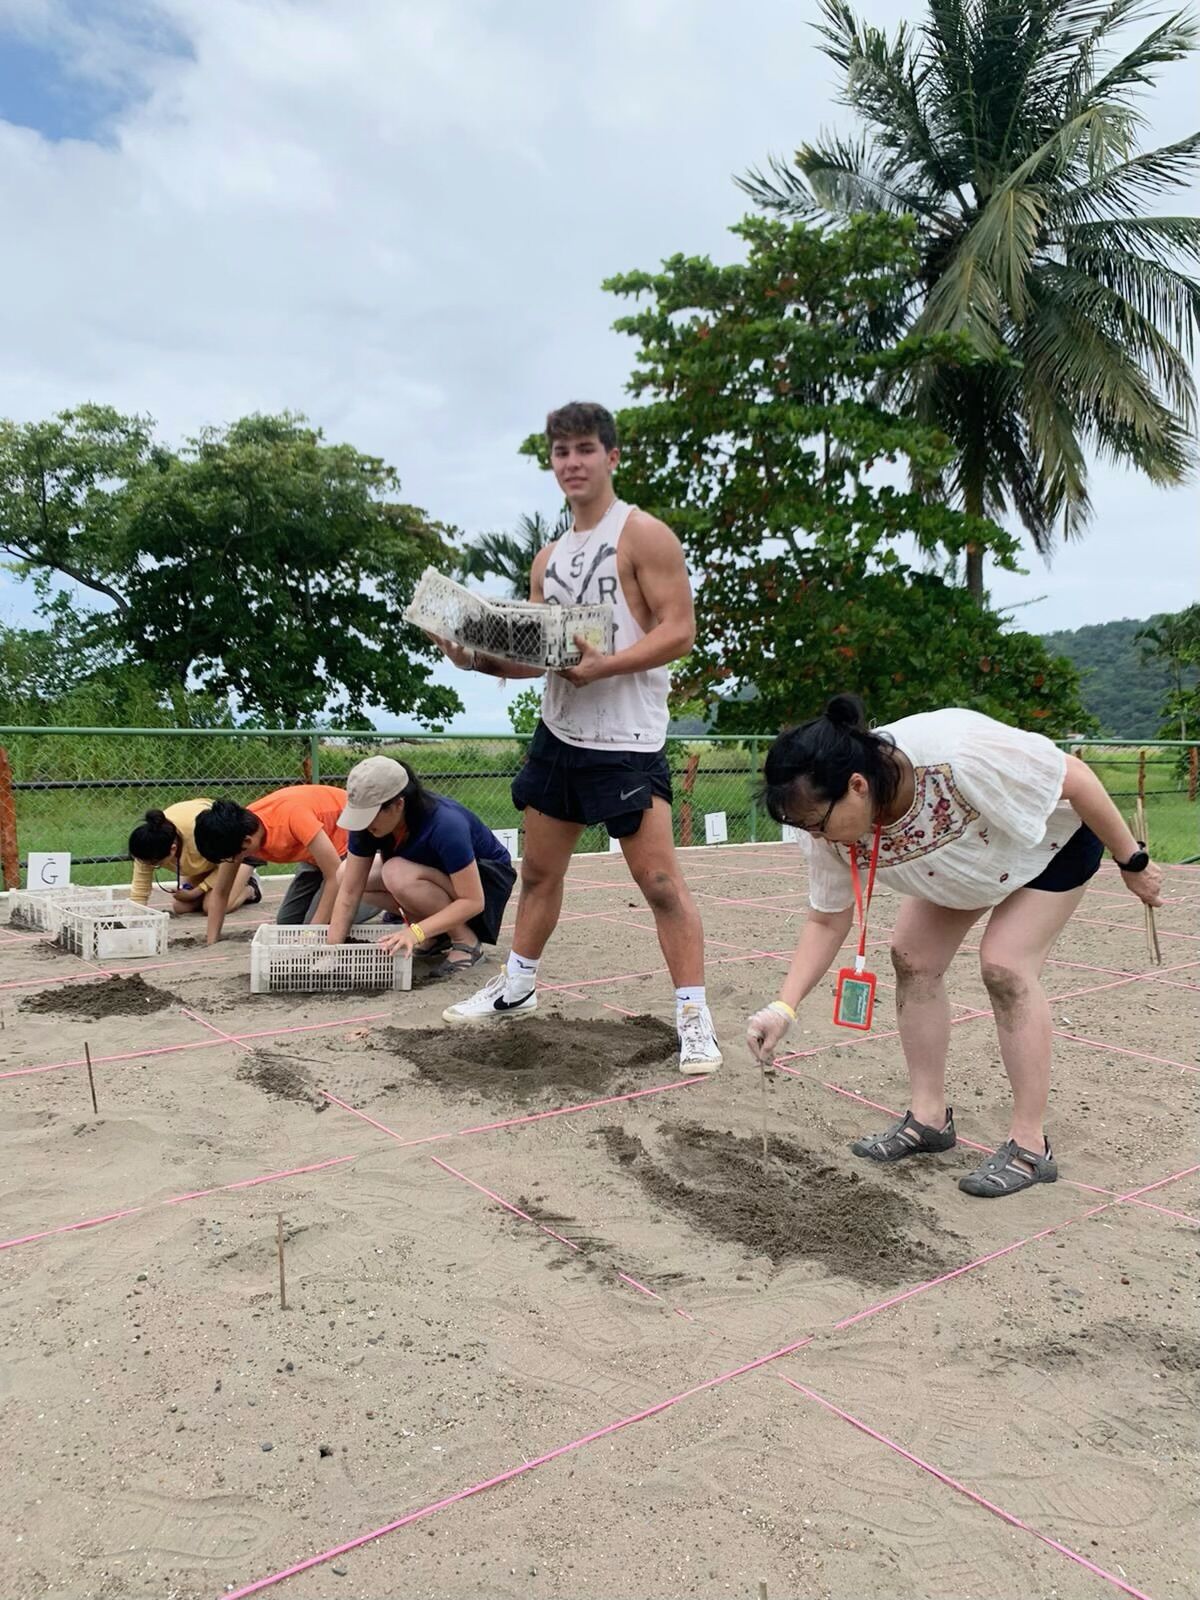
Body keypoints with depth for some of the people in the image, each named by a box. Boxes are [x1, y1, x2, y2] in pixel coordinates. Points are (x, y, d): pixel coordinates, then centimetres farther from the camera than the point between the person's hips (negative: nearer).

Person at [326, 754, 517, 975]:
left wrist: (416, 932, -41)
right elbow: (349, 892, -15)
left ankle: (467, 943, -14)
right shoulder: (367, 825, -19)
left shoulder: (445, 825, -36)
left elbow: (473, 901, -33)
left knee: (398, 874, -33)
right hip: (436, 873, 7)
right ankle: (437, 936, 0)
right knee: (346, 876, -8)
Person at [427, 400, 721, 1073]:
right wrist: (479, 659, -1)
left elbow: (680, 629, -14)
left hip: (627, 740, -7)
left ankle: (694, 1017, 2)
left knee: (660, 880, -8)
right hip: (559, 732, 7)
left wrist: (604, 665, -26)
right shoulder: (549, 559, 16)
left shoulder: (643, 534, -6)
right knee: (539, 870, 16)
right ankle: (517, 990, 32)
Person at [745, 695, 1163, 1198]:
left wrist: (1132, 860, -17)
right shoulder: (832, 828, -26)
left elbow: (1074, 777, -29)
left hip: (1055, 834, -5)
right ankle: (929, 1117, 10)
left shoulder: (958, 753, -45)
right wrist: (783, 1007, -26)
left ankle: (1030, 1146, -4)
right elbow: (827, 921, -13)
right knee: (913, 957, -3)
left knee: (1005, 966, -17)